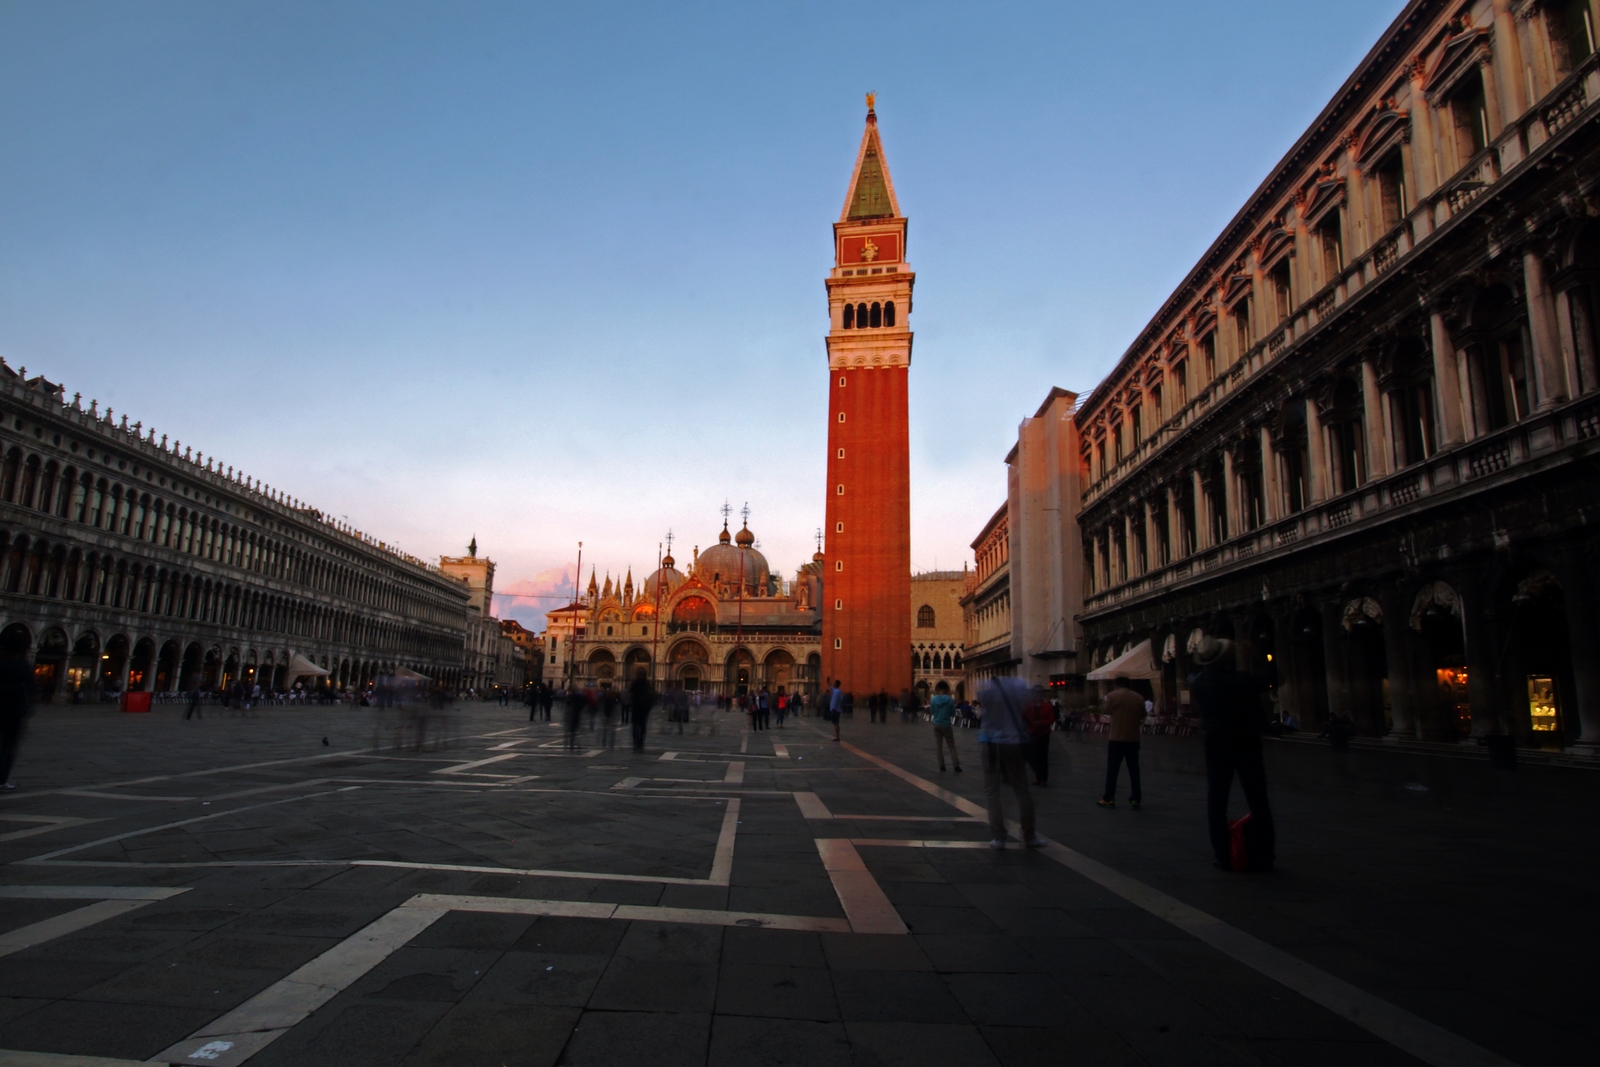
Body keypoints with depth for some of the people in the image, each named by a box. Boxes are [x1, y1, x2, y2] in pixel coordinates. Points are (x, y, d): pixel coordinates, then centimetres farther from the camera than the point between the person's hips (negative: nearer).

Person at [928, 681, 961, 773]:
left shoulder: (933, 699, -7)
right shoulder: (950, 700, -11)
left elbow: (932, 712, 2)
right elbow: (953, 713, -4)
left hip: (937, 725, 2)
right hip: (946, 725, -2)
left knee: (939, 746, 9)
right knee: (952, 746, 6)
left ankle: (942, 766, 10)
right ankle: (956, 766, -2)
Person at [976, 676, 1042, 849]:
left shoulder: (986, 687, -11)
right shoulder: (1021, 684, -3)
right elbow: (1025, 713, 3)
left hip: (992, 742, -2)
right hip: (1015, 741, 2)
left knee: (992, 791, 4)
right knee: (1022, 790, 12)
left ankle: (998, 837, 0)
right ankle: (1029, 836, 17)